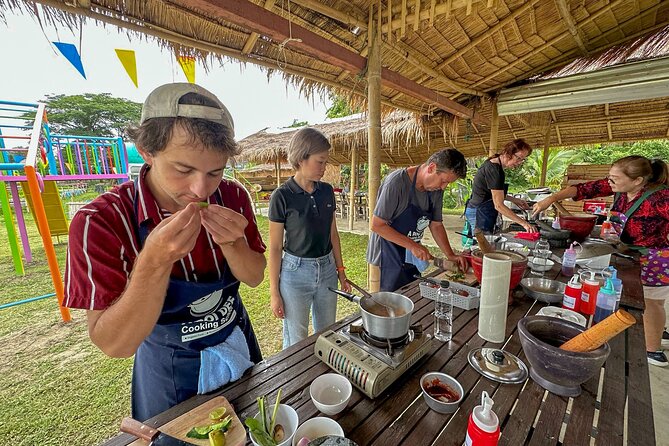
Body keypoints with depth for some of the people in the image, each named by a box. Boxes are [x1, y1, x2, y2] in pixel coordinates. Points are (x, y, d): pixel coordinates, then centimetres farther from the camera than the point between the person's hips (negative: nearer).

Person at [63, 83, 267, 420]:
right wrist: (155, 260, -42)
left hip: (238, 346, 4)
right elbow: (115, 346, -25)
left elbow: (255, 277, -11)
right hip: (170, 370, -3)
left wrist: (231, 242, -31)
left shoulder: (232, 197, -16)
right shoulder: (99, 221, -25)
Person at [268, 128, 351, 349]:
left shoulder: (327, 191, 1)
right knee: (296, 341, 13)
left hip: (327, 270, 5)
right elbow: (275, 248, -9)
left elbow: (333, 234, 9)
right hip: (296, 272, -4)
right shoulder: (282, 196, -13)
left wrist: (340, 270, 11)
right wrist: (274, 292, -7)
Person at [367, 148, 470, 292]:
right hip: (389, 257, -7)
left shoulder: (436, 190, 0)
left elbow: (436, 225, 9)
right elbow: (376, 225, -22)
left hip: (412, 258, 7)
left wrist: (450, 256, -2)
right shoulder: (397, 182, -23)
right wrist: (413, 246, -23)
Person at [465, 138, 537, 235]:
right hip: (480, 214, -10)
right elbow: (499, 205, -22)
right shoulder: (495, 170, -20)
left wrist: (513, 200, 11)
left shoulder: (493, 163, 8)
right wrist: (523, 223, -22)